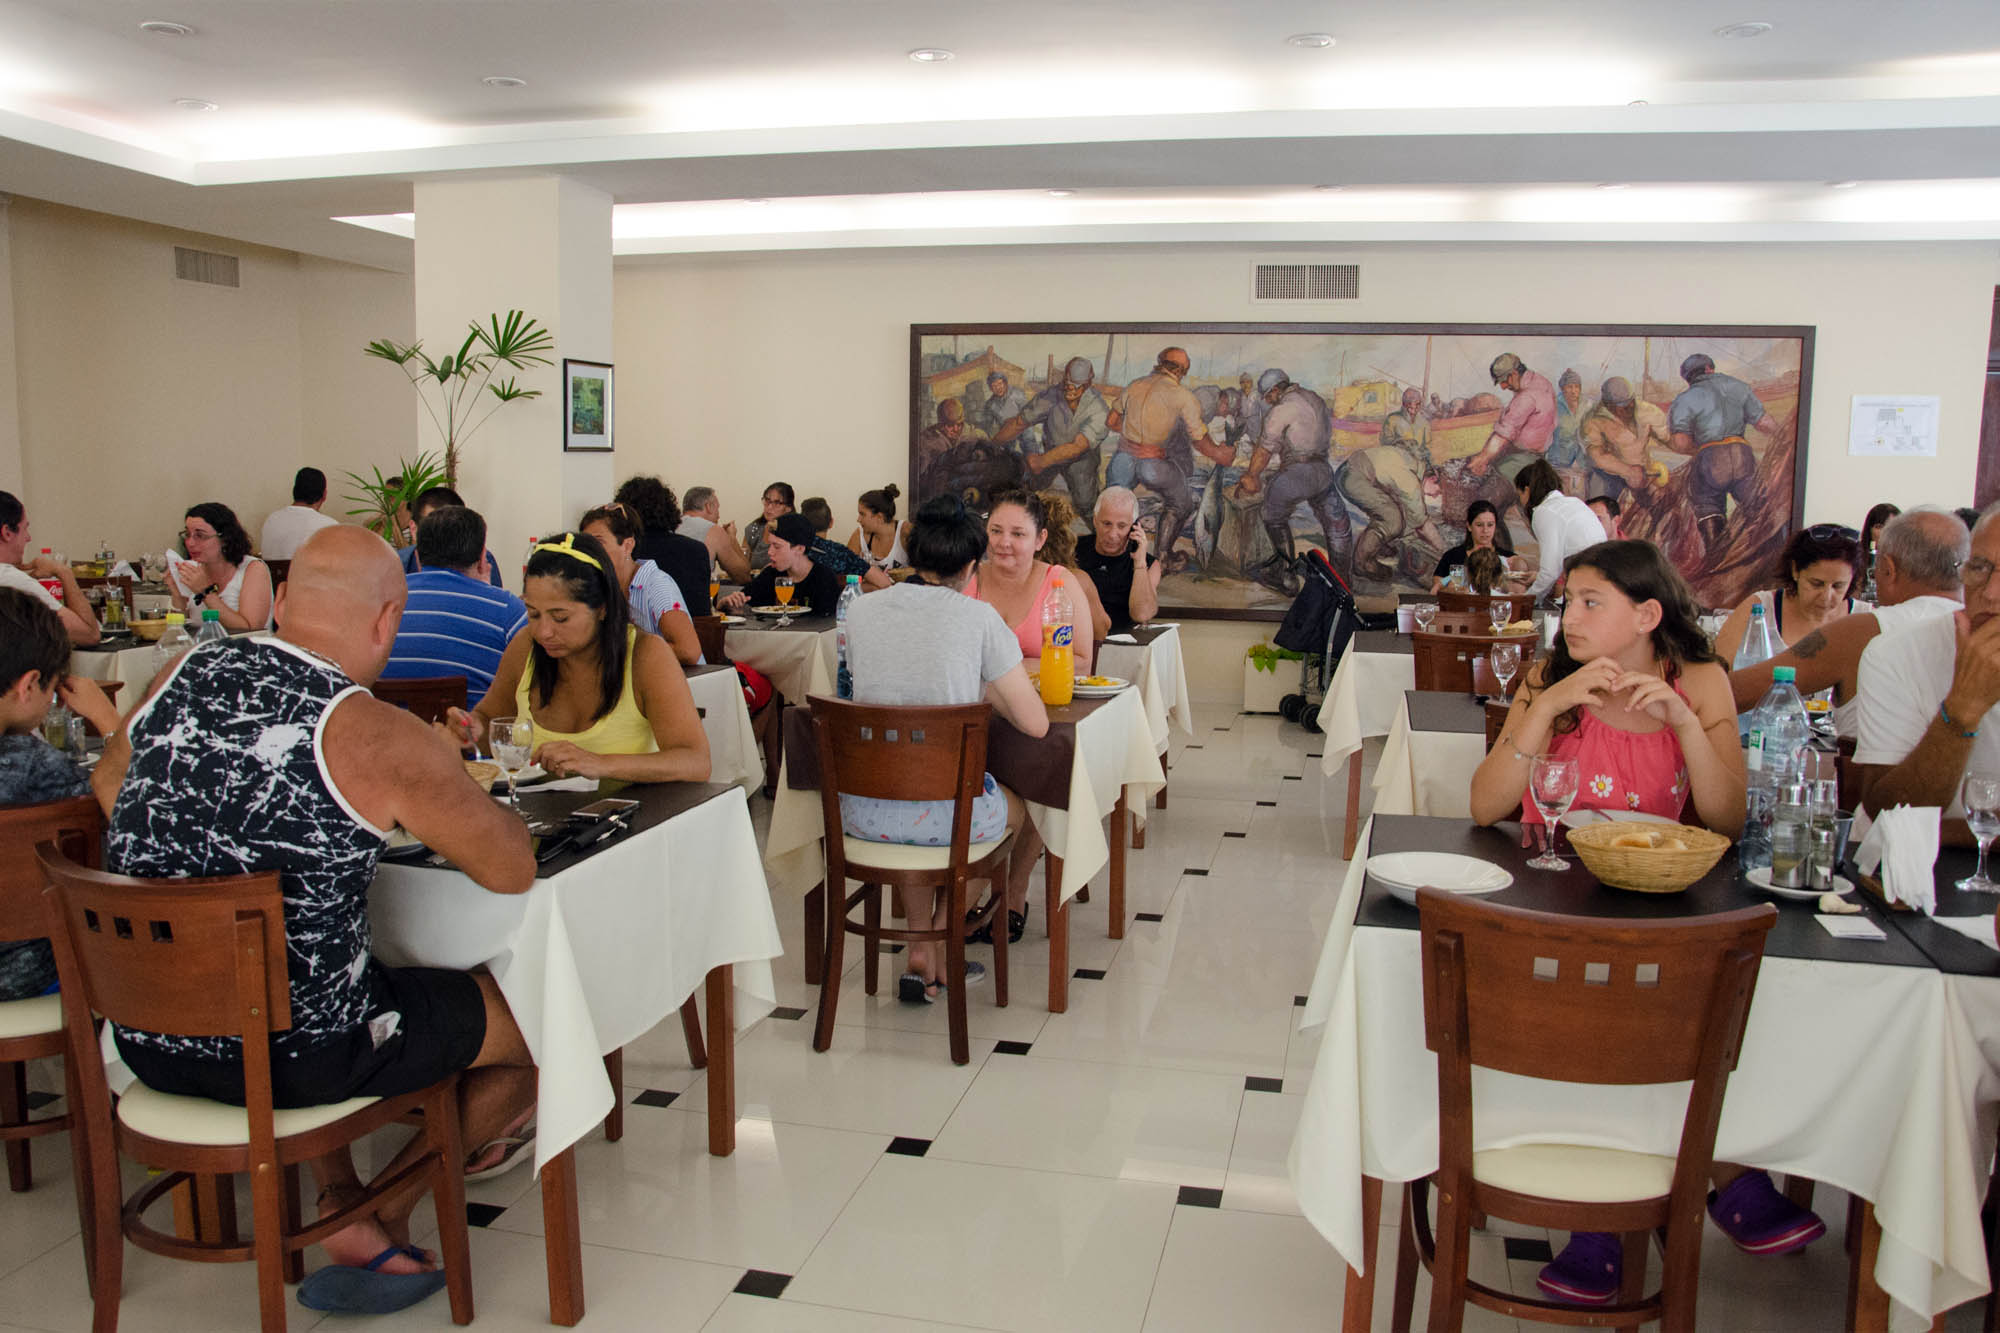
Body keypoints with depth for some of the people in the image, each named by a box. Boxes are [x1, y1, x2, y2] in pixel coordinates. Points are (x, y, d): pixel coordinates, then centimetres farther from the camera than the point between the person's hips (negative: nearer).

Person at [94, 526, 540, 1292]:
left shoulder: (180, 676, 0)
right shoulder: (378, 738, -20)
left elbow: (108, 787, 20)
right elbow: (512, 870, -13)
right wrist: (446, 785, 5)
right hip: (289, 1056, -7)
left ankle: (340, 1208, 28)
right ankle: (387, 1206, 31)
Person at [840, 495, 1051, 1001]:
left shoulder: (862, 610, 4)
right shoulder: (977, 617, -7)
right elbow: (1035, 723, -7)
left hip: (862, 813, 4)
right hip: (948, 814, -3)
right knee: (1014, 802, 32)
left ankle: (922, 955, 32)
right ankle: (940, 946, 31)